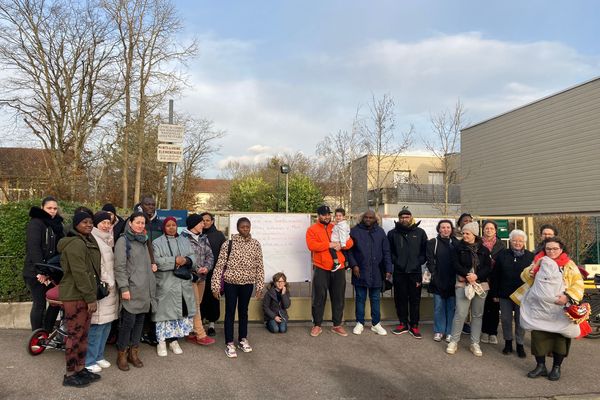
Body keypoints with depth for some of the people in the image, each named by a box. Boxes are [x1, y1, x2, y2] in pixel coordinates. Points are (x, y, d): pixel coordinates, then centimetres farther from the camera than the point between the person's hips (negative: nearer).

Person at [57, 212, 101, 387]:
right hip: (75, 296, -10)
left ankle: (80, 369, 24)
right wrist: (91, 298, -19)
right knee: (75, 334, -2)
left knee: (83, 333, 14)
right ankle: (70, 375, 9)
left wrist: (91, 296, 17)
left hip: (83, 295, 10)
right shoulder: (75, 243, -16)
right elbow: (80, 274, -21)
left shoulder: (87, 241, 16)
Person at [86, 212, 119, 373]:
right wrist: (105, 283, -16)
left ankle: (98, 356, 24)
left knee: (106, 324, 13)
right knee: (97, 325, -4)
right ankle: (89, 361, 7)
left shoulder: (107, 240, 17)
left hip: (110, 288, 9)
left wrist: (111, 283, 9)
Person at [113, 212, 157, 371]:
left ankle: (134, 352, 21)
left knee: (140, 320, 9)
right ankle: (122, 354, 11)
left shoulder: (143, 241, 17)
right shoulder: (123, 241, -5)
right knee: (128, 321, -5)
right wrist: (124, 288, -17)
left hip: (144, 289, 7)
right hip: (131, 289, -7)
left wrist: (151, 267, 11)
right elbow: (120, 267, -12)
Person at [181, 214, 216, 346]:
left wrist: (207, 267, -10)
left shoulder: (203, 238, 12)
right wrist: (195, 270, -17)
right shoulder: (183, 238, -9)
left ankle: (192, 332, 22)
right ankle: (201, 335, -2)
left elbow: (209, 255, 9)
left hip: (202, 276, 7)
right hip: (190, 277, -7)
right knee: (195, 306, -5)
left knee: (197, 304, 12)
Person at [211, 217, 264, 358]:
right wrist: (216, 286, -9)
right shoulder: (228, 244, -9)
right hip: (230, 283, -2)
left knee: (243, 311, 15)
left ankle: (243, 339, 30)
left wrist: (260, 286, 1)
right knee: (230, 312, 5)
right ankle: (229, 343, 15)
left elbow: (259, 266, 3)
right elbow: (220, 265, -7)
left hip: (247, 284, 3)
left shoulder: (255, 244, -1)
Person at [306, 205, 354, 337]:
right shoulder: (312, 229, 1)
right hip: (321, 269, -4)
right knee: (319, 298, 2)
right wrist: (329, 245, -17)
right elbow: (311, 245, -15)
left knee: (338, 298, 9)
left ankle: (337, 325, 20)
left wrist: (341, 245, -12)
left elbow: (350, 242, 10)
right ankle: (317, 325, 14)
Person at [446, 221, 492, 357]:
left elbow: (488, 267, 0)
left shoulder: (484, 249, 7)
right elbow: (456, 264, -5)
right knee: (460, 313, -8)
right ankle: (454, 341, 5)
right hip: (463, 284, -2)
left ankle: (475, 344, 18)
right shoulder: (459, 248, 3)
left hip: (481, 285, 2)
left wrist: (476, 276, -16)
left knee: (477, 315, 8)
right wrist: (467, 275, -20)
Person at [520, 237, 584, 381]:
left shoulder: (569, 265, 2)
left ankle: (556, 368, 22)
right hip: (539, 309, 2)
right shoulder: (539, 262, 11)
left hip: (559, 311, -2)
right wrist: (535, 266, -9)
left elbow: (578, 284, -5)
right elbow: (525, 277, 9)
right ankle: (540, 366, 18)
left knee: (560, 338, 5)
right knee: (538, 337, 4)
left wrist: (568, 296, -21)